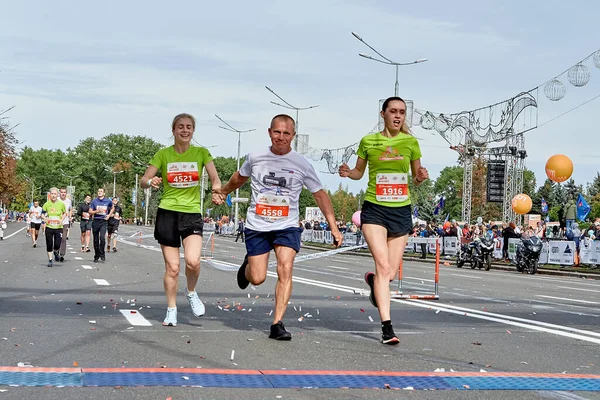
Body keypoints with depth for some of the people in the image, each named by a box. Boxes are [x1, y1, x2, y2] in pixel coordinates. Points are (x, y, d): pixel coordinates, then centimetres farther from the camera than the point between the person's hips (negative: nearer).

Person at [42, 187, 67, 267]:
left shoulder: (61, 204, -2)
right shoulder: (46, 204, -1)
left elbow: (65, 213, 10)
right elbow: (43, 214, 11)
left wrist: (62, 220, -6)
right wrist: (45, 219, -8)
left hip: (58, 227, -1)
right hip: (49, 227, 1)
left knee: (57, 244, -8)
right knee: (49, 245, 3)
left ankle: (56, 252, 27)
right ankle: (50, 260, 18)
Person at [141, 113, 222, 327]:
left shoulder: (201, 153, 4)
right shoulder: (163, 154, 2)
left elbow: (215, 178, -2)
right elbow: (144, 180, 0)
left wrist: (217, 191, -24)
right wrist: (151, 182, -24)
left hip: (192, 213, 0)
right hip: (167, 213, 0)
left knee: (193, 261, -20)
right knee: (172, 267, 1)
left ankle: (191, 292, 10)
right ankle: (171, 309, 17)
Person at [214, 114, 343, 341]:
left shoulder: (302, 165, -3)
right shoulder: (255, 158, -1)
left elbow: (320, 195, 5)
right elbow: (240, 177, 21)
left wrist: (333, 227, 0)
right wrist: (223, 192, 36)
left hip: (287, 227, -1)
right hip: (257, 226, 1)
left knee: (285, 270, -20)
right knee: (257, 279, -3)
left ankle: (277, 324, -16)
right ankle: (247, 265, 35)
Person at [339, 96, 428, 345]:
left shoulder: (410, 142, 5)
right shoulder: (368, 141, 2)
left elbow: (416, 177, 12)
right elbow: (359, 172, 14)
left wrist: (420, 178, -10)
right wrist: (347, 172, -8)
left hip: (401, 211, 2)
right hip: (374, 209, -2)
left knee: (391, 273, 5)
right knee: (383, 266, -16)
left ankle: (373, 280, 43)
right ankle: (387, 327, -15)